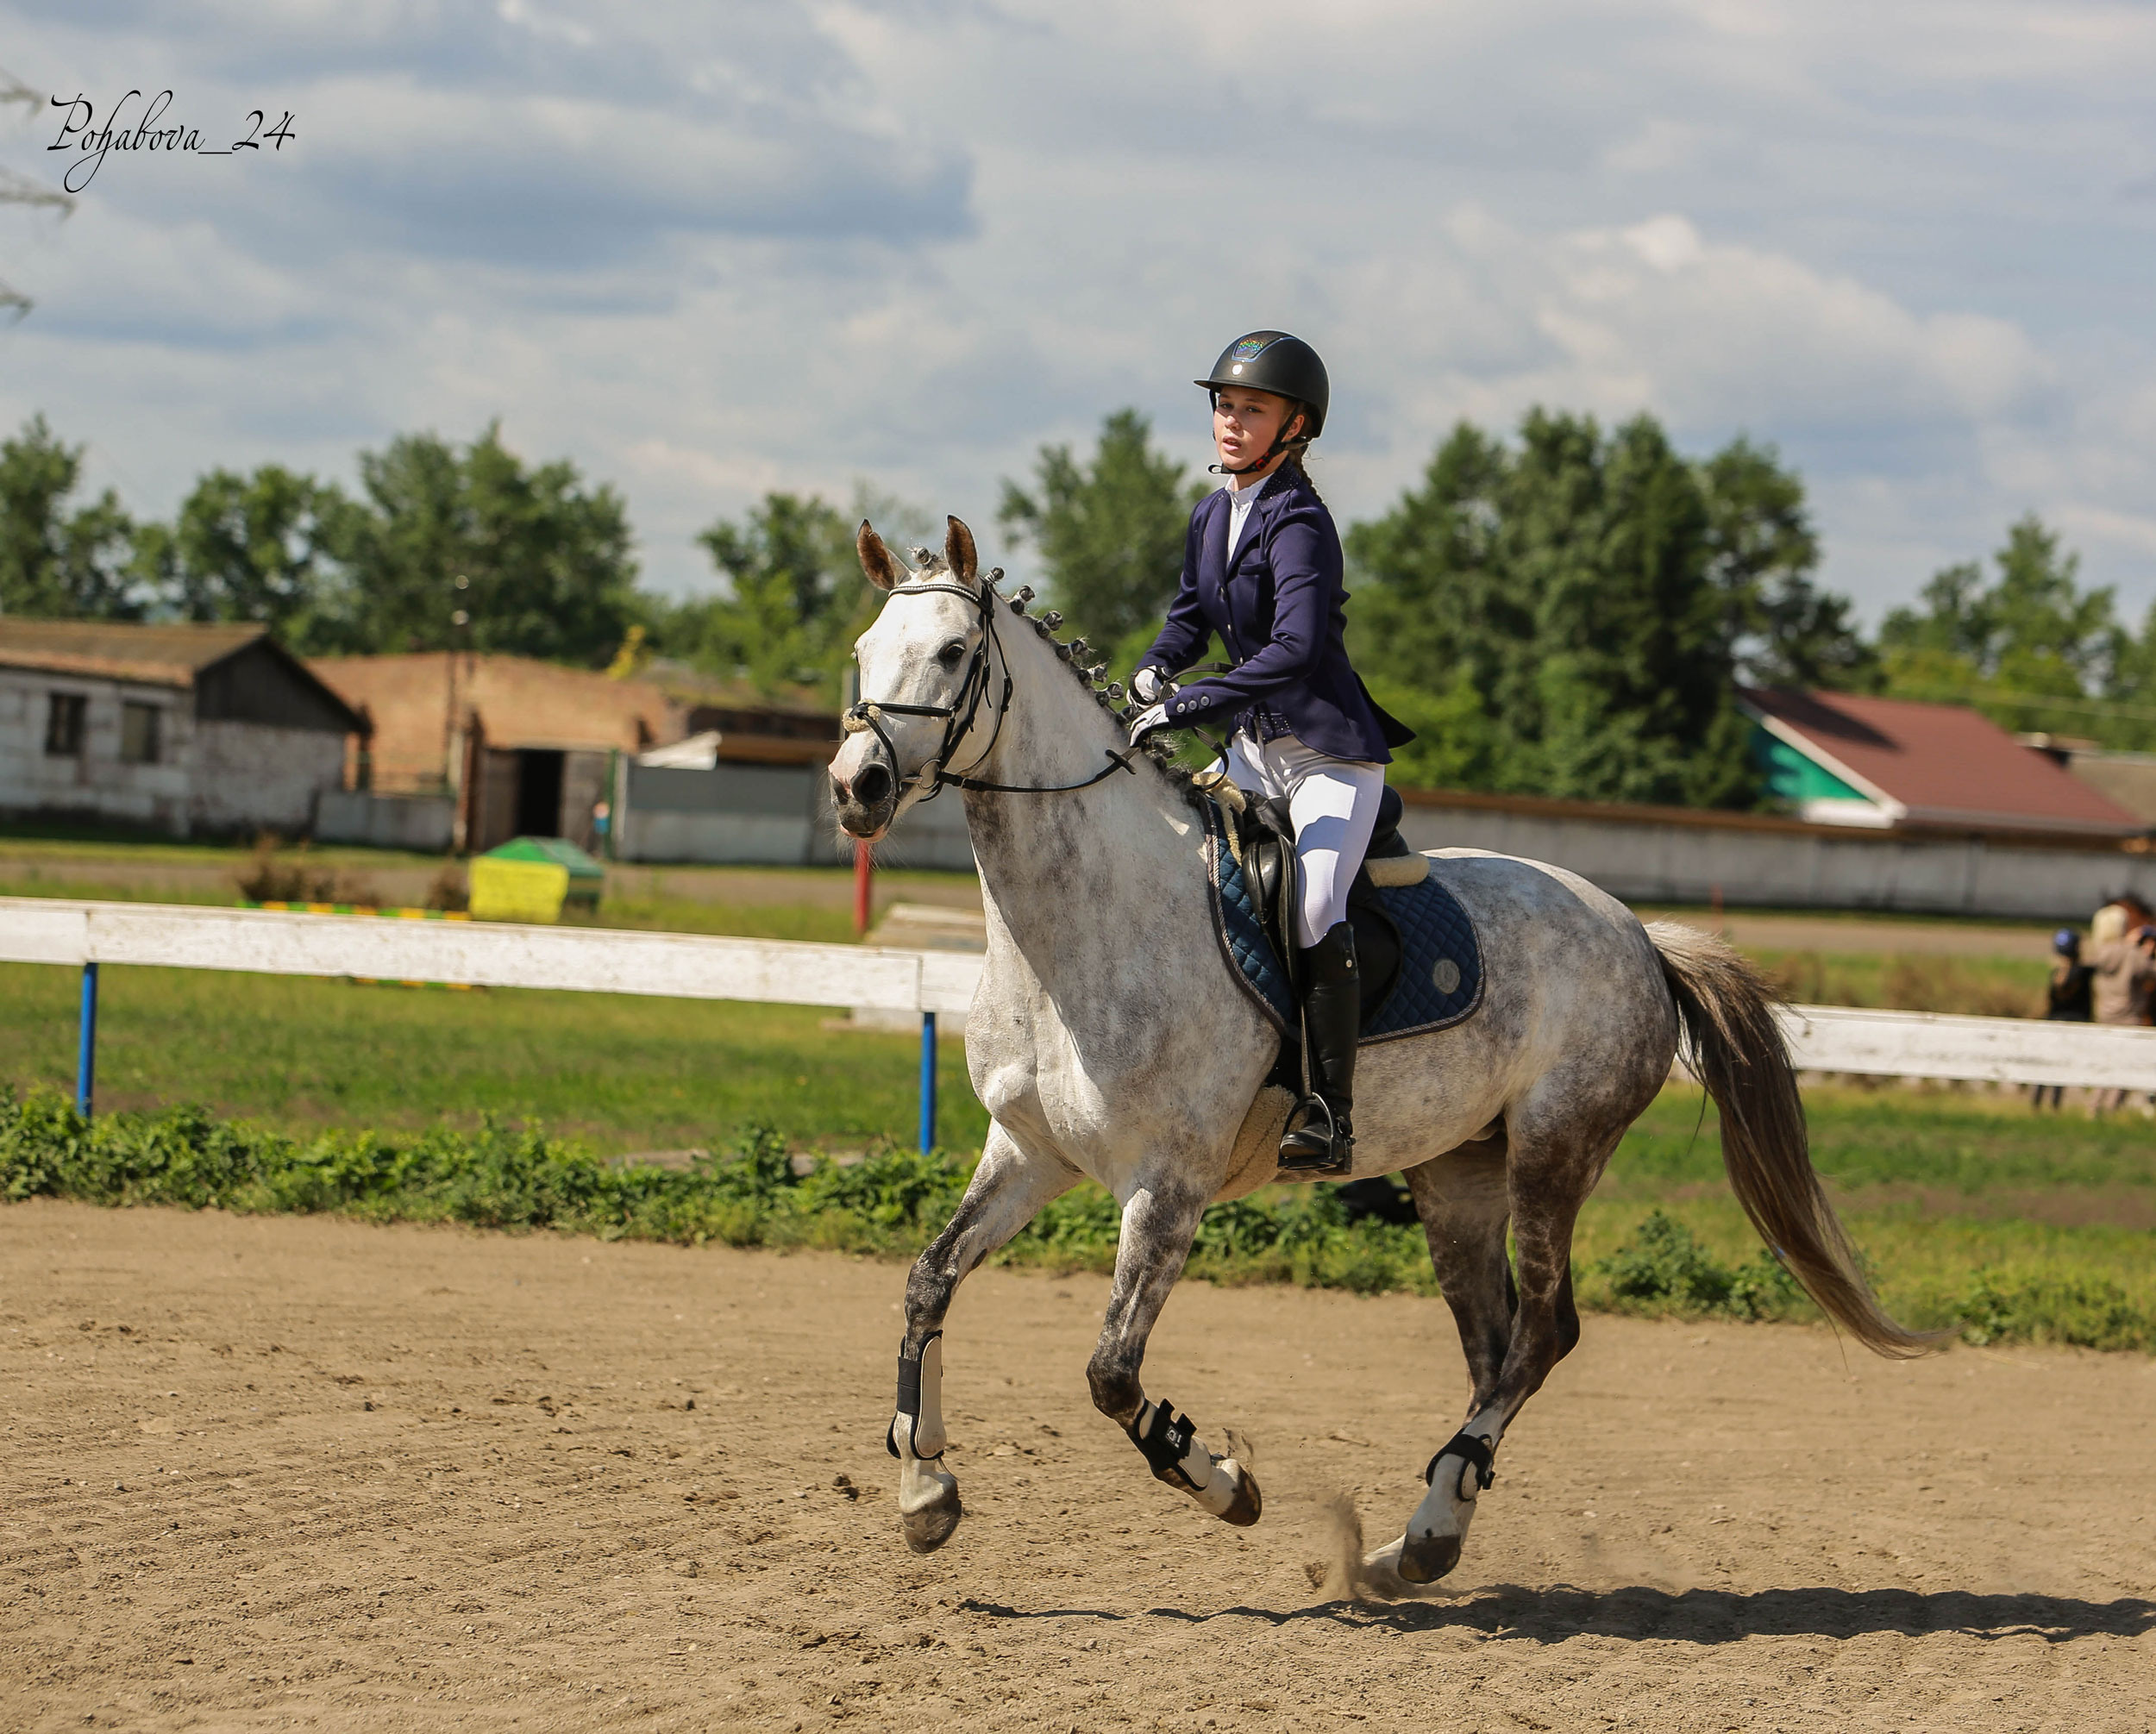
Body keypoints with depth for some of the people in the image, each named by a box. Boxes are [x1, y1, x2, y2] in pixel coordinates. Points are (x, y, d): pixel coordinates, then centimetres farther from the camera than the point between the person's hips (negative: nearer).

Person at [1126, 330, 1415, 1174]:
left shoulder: (1299, 522, -18)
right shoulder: (1211, 516, 8)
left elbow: (1296, 648, -32)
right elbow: (1192, 614, 22)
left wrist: (1191, 703, -35)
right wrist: (1155, 668, 0)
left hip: (1334, 750, -9)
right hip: (1255, 747, 9)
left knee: (1314, 906, -24)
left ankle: (1332, 1116, -23)